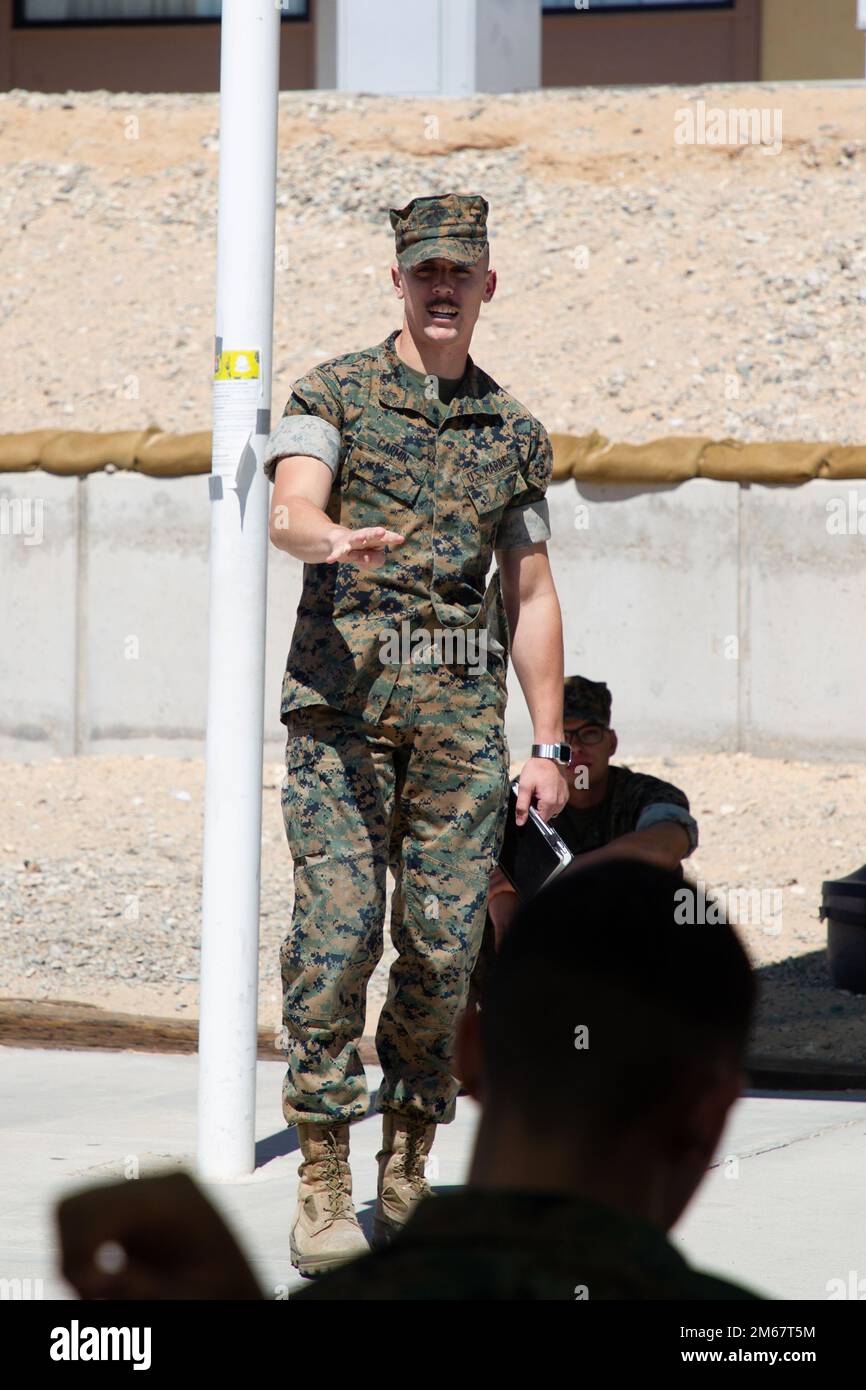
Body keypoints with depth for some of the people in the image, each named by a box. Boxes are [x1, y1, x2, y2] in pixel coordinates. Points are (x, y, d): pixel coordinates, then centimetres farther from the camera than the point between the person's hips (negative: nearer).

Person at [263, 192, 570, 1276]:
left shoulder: (515, 432, 16)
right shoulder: (332, 396, 5)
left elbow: (531, 595, 18)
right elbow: (289, 510, -14)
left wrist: (549, 746, 11)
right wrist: (338, 540, -38)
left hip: (462, 709, 3)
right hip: (342, 698, -3)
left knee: (444, 944, -1)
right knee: (336, 930, -12)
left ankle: (407, 1170, 13)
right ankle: (324, 1187, -9)